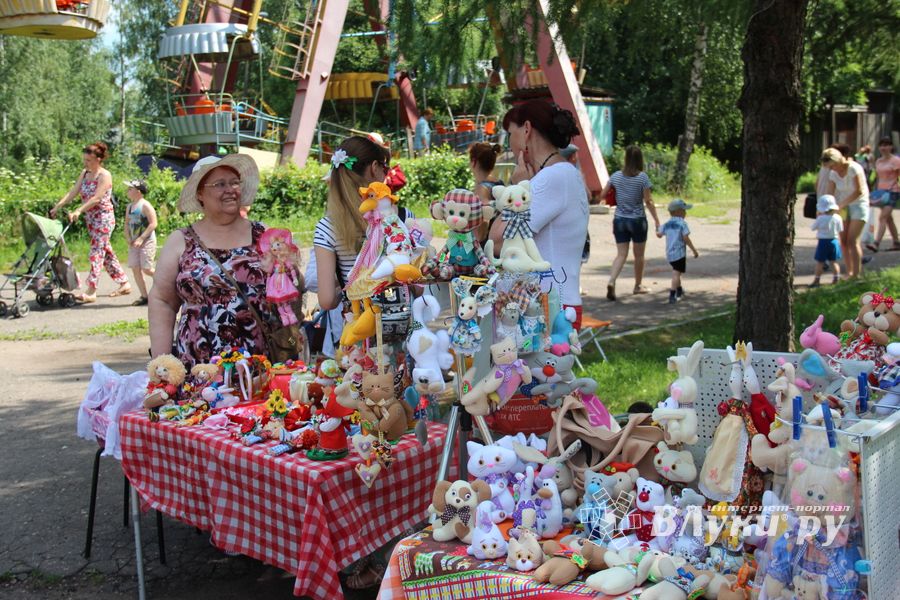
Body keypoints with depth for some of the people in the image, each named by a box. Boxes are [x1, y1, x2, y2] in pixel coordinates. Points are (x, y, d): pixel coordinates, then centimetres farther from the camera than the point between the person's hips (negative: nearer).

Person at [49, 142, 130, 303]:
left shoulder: (105, 175, -13)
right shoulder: (84, 174, 10)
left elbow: (96, 199, -22)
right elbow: (72, 192, 5)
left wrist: (78, 211, -30)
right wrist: (57, 207, -7)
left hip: (104, 218, -8)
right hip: (91, 219, 8)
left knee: (96, 253, -9)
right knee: (106, 252, 11)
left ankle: (90, 292, -10)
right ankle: (124, 284, 19)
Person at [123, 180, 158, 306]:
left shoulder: (145, 206, -12)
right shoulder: (129, 206, 11)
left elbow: (153, 224, -17)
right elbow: (127, 223, 16)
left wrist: (141, 238, -20)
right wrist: (128, 237, 0)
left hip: (146, 241, -8)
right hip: (134, 242, 8)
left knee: (146, 269, -10)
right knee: (135, 269, 2)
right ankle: (144, 296, 7)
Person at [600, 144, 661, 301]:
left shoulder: (616, 176, -1)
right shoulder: (642, 177, -10)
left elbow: (602, 195, 3)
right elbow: (648, 201, -11)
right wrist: (656, 220, -6)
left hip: (619, 219, 3)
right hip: (637, 219, -3)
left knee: (621, 254, 5)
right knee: (639, 255, 15)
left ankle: (611, 281, -17)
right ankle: (638, 285, 27)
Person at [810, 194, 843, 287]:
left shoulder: (821, 218, -15)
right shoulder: (837, 218, -4)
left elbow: (813, 227, -3)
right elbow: (840, 230, 4)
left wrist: (817, 217, 6)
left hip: (823, 242, -4)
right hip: (834, 241, 4)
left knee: (820, 262, 1)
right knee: (834, 261, 14)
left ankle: (816, 280, 1)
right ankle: (836, 279, 15)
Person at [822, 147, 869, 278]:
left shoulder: (854, 168, -16)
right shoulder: (833, 174, 2)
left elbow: (859, 191, -19)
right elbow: (830, 194, -1)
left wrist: (841, 204, -20)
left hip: (859, 205, -6)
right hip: (844, 208, 6)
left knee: (852, 240, -13)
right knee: (843, 241, 0)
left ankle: (857, 274, -10)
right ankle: (849, 272, 8)